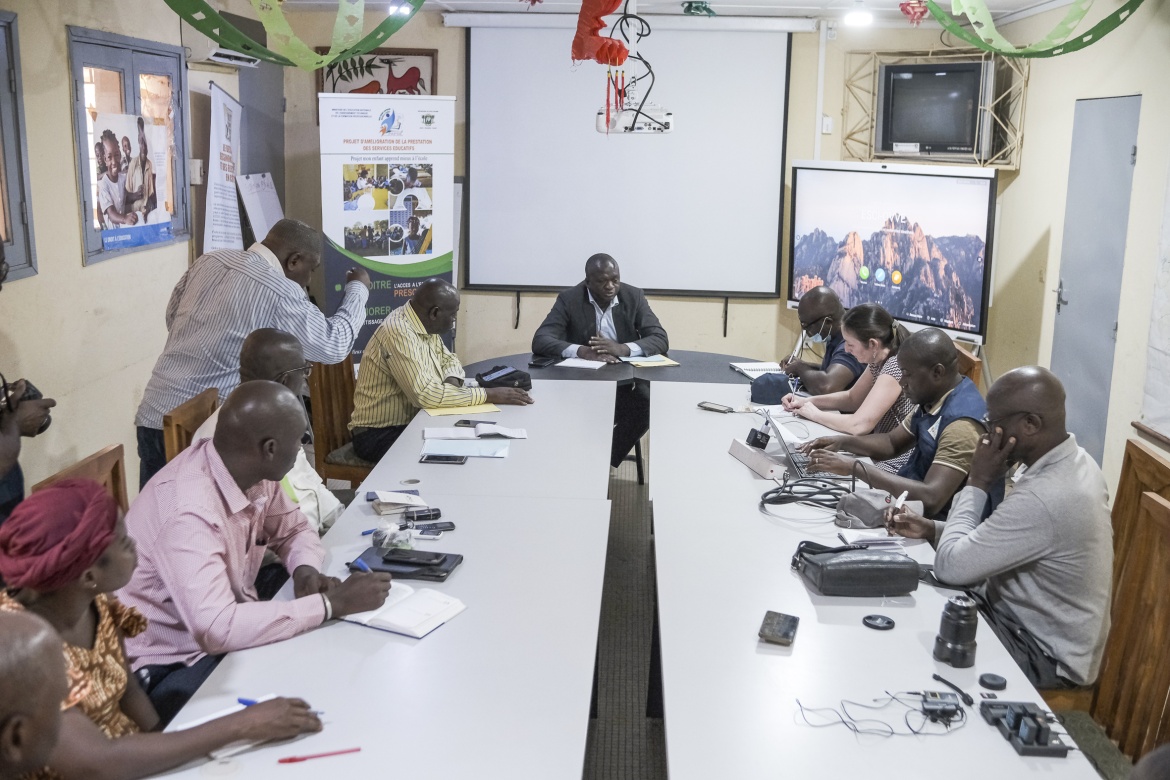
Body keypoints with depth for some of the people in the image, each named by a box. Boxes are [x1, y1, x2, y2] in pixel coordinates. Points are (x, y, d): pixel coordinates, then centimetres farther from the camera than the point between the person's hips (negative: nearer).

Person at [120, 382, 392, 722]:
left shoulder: (253, 475, -7)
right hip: (168, 667, -7)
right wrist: (331, 603, -33)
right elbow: (215, 629, -39)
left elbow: (294, 529, 11)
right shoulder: (189, 511, -31)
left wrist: (306, 569, -12)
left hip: (228, 630, 8)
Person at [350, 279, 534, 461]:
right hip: (380, 434, -9)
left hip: (412, 422, 9)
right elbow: (425, 395, -32)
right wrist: (488, 394, -26)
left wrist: (452, 380, -6)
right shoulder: (399, 332, -25)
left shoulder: (424, 323, 3)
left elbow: (448, 358, 18)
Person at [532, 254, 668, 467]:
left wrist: (624, 349, -29)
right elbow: (540, 341, -16)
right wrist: (582, 351, -35)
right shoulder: (569, 299, -6)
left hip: (626, 385, 2)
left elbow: (660, 339, -8)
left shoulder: (634, 297, 0)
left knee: (648, 406, -29)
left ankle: (606, 463, -9)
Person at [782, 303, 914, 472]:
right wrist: (807, 401, 5)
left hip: (895, 468, -8)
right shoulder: (880, 361, 3)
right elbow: (852, 398, 19)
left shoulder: (896, 365, -25)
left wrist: (815, 414, -13)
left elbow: (858, 425, -30)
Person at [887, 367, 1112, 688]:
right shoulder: (1073, 461, -2)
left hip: (1043, 657, -8)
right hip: (1040, 626, 9)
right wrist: (932, 529, 0)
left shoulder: (1044, 498, -34)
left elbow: (950, 565, -26)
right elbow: (996, 539, 10)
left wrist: (978, 482, -18)